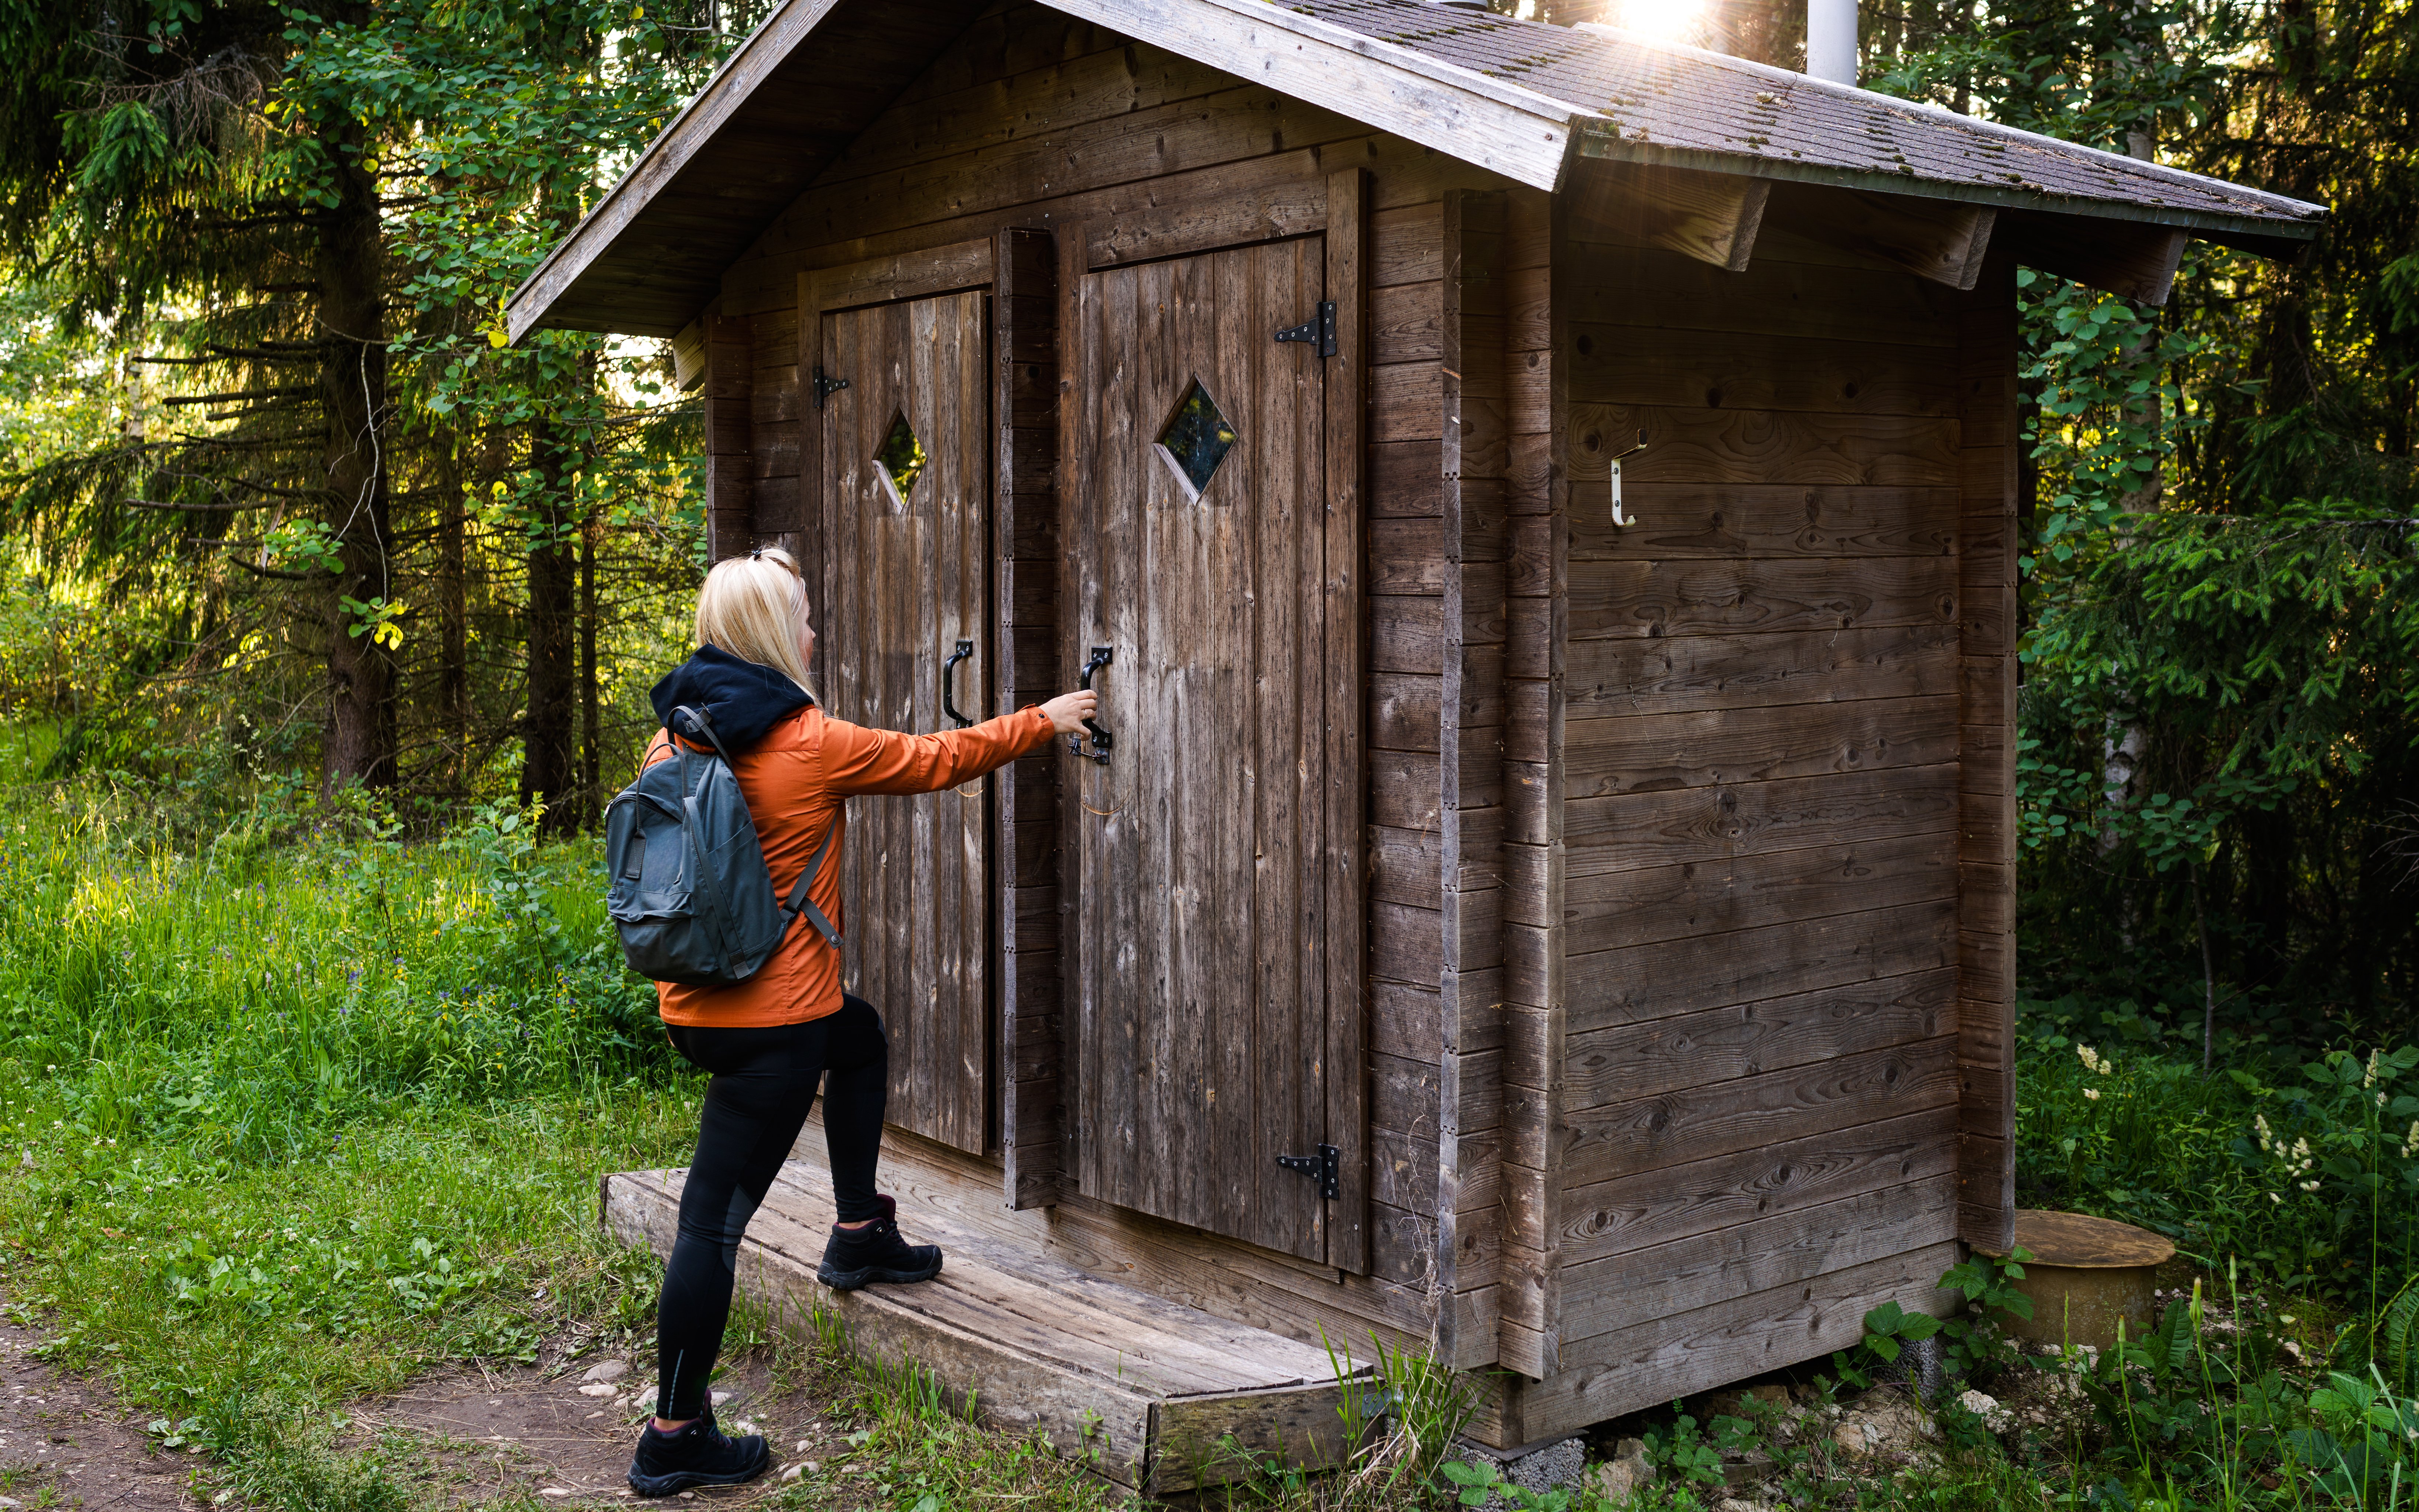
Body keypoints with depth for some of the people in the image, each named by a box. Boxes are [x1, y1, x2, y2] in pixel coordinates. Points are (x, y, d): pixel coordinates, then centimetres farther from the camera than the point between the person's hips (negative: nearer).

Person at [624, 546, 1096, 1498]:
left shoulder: (677, 738, 4)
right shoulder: (810, 743, -14)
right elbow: (937, 760, -1)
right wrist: (1040, 724, 13)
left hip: (691, 1002, 8)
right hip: (772, 1017, -8)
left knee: (860, 1037, 31)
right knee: (716, 1216, -3)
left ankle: (859, 1234, 36)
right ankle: (674, 1439, 3)